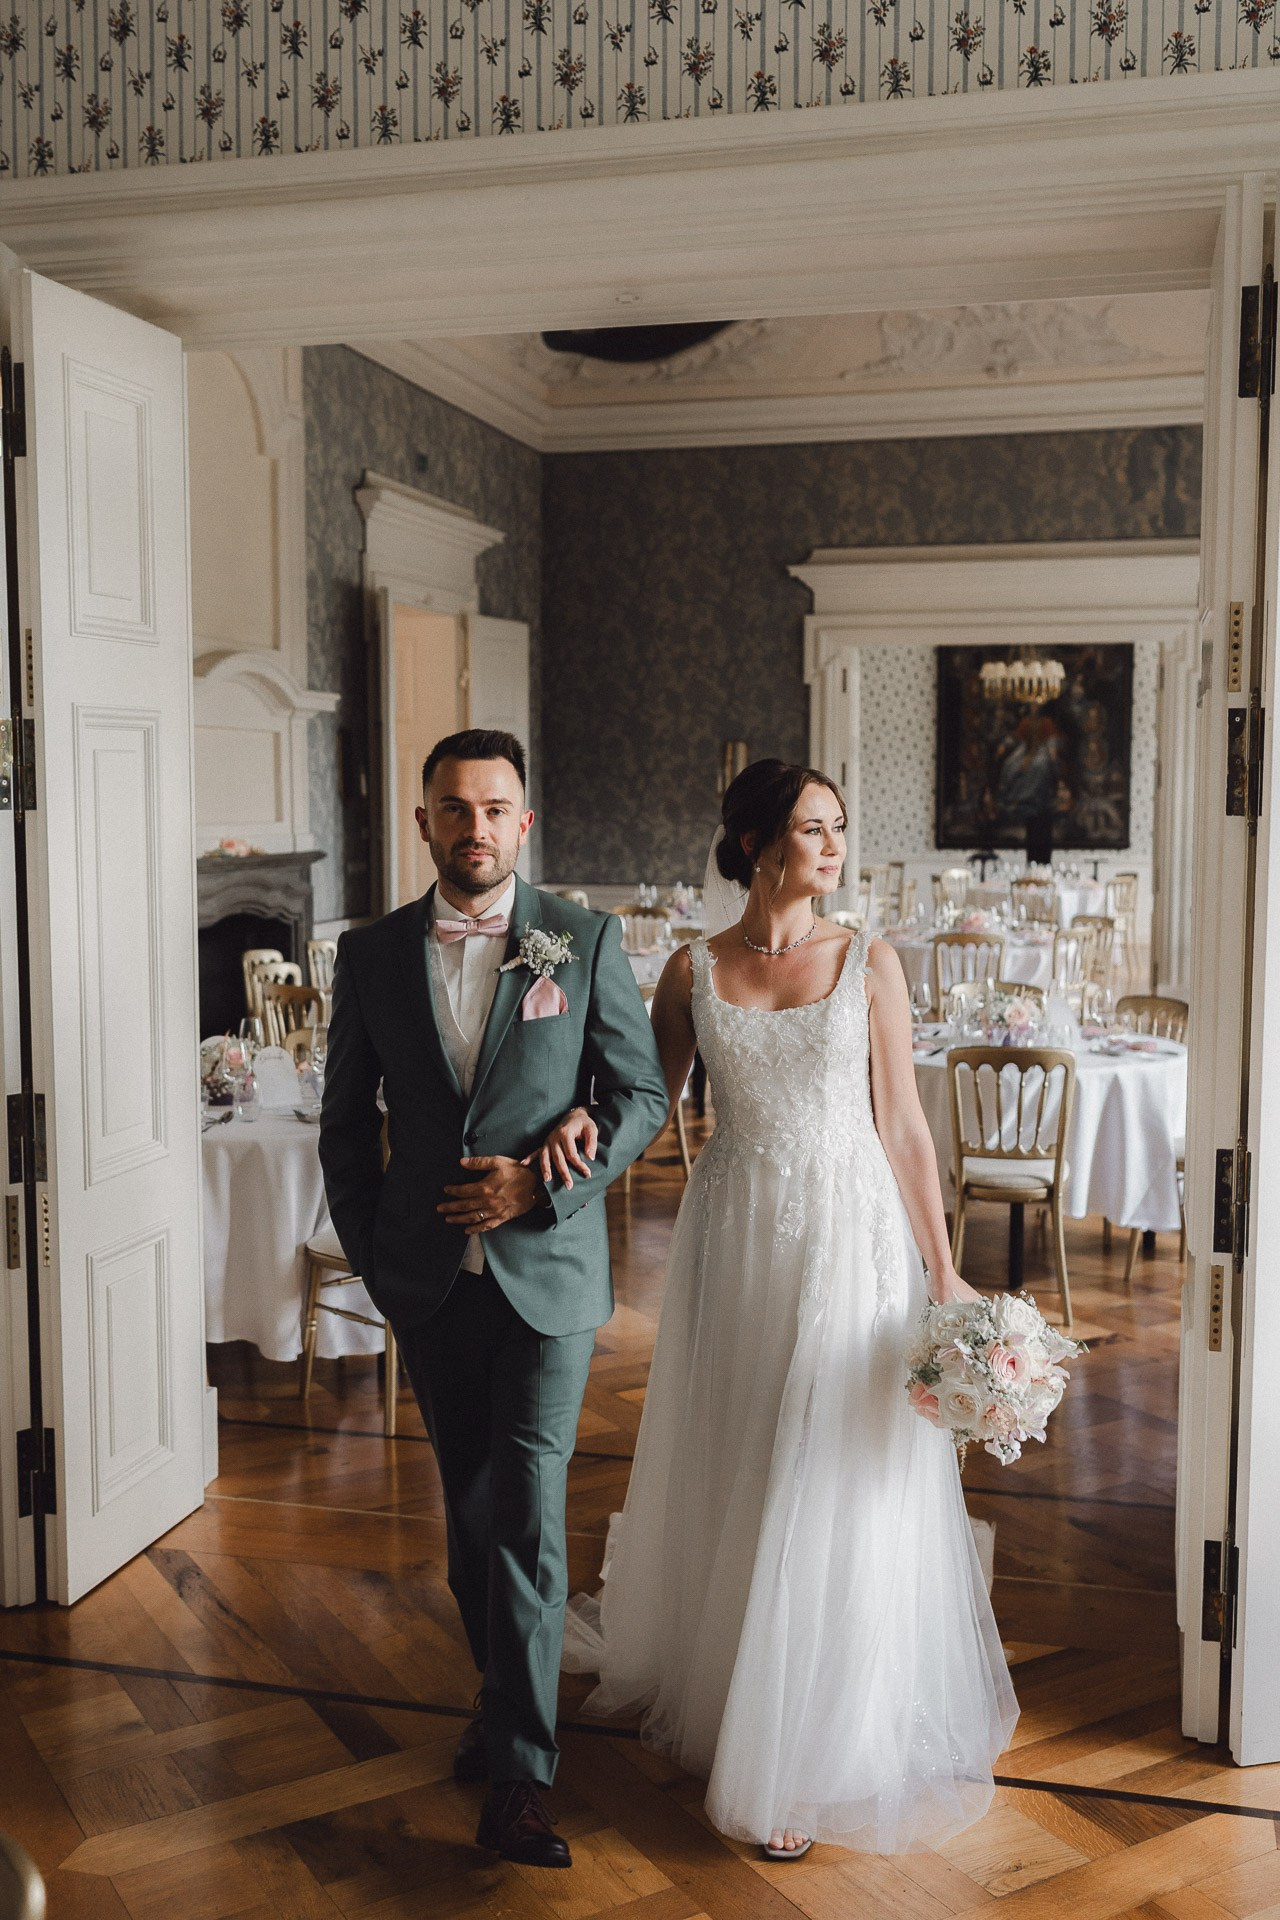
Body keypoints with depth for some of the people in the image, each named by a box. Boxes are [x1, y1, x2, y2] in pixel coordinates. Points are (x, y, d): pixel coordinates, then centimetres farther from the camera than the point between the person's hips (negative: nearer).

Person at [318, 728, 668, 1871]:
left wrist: (546, 1186, -13)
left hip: (548, 1272, -3)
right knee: (470, 1507, 15)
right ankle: (507, 1698, 36)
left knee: (527, 1510, -6)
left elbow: (643, 1095, -1)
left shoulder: (585, 941, -3)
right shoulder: (372, 953, 3)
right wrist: (371, 1252, 4)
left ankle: (517, 1776, 4)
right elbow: (345, 1121, 9)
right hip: (428, 1282, 3)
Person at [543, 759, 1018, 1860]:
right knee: (732, 1485, 13)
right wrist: (584, 1117, -14)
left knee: (837, 1494, 3)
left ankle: (815, 1756, 21)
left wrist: (944, 1274, -2)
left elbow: (903, 1126, -1)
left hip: (852, 1239, -1)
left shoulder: (869, 965, -1)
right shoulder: (694, 971, 2)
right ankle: (721, 1694, 37)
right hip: (736, 1237, 2)